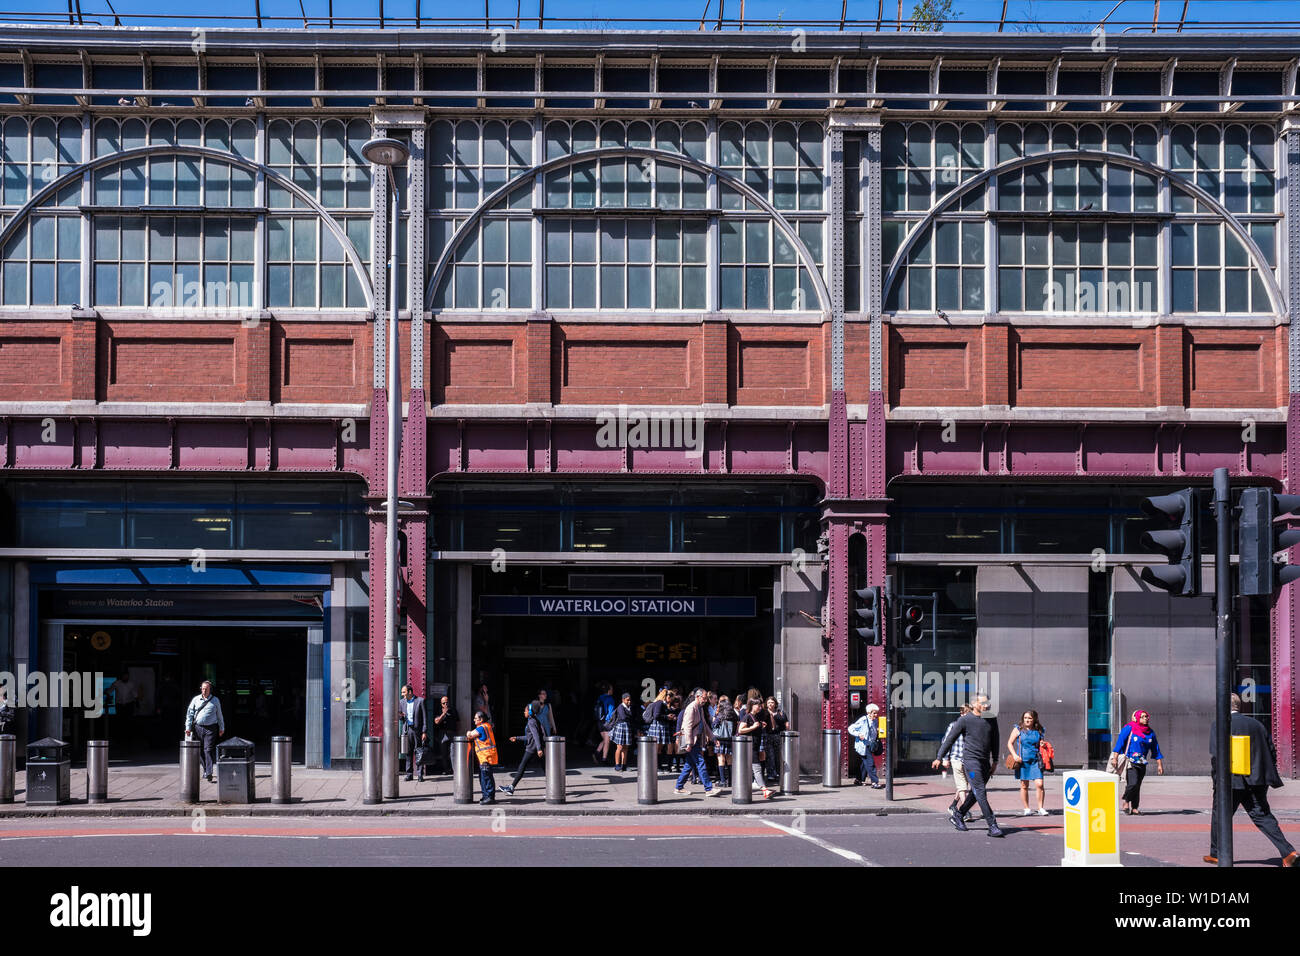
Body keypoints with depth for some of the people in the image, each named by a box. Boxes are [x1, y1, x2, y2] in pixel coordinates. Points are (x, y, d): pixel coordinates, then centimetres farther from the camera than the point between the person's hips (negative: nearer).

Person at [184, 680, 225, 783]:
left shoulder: (215, 700, 7)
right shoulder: (196, 699, 8)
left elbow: (219, 715, 15)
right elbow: (189, 713, 8)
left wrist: (222, 728, 16)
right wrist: (188, 727, 1)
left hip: (210, 729, -2)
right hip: (198, 727, 2)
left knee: (208, 750, -12)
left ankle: (208, 773, -18)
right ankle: (205, 770, 20)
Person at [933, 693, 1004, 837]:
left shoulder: (991, 720, 9)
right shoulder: (964, 720, -6)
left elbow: (995, 740, 22)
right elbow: (949, 739, 0)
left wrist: (995, 761, 21)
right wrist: (939, 758, 2)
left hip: (985, 762, 6)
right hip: (971, 760, -6)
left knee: (975, 793, 11)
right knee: (980, 792, -12)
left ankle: (957, 816, 29)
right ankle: (993, 826, -16)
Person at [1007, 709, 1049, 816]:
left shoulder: (1038, 731, 7)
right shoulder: (1018, 729, 2)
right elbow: (1010, 743, 5)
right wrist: (1014, 755, -8)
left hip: (1036, 760, 1)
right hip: (1022, 760, -1)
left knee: (1039, 784, -10)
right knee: (1024, 786, 5)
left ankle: (1040, 808, 1)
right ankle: (1027, 809, 17)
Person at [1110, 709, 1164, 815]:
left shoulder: (1150, 732, 10)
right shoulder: (1129, 728, -6)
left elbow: (1155, 749, 16)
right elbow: (1119, 742, -7)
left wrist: (1159, 764, 13)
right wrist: (1115, 758, -14)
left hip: (1142, 763, 5)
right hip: (1130, 761, -5)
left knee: (1137, 786, 5)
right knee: (1133, 783, -18)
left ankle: (1134, 808, 11)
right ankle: (1126, 802, 5)